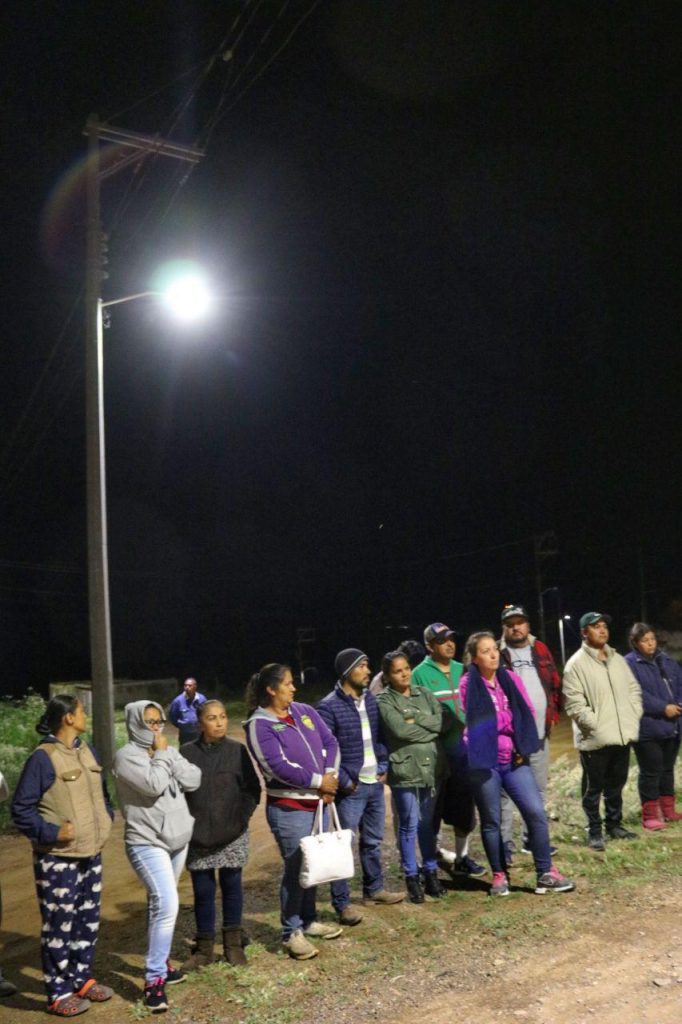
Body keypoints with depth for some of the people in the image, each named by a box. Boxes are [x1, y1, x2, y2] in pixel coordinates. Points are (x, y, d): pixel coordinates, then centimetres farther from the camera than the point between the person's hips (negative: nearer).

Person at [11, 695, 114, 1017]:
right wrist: (51, 832, -20)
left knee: (88, 921, 16)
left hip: (90, 854, 7)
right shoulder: (43, 758, -16)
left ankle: (82, 978, 32)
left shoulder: (86, 751, 7)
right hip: (57, 859, -7)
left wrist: (107, 818, 7)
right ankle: (59, 993, 16)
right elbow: (21, 809, -14)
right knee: (59, 926, 3)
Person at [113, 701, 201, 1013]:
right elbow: (154, 785, -24)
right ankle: (154, 980, -11)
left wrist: (166, 755, -9)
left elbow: (193, 779, -2)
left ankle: (159, 962, 32)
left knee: (159, 903, 18)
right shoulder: (127, 756, -12)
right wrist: (160, 754, -13)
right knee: (166, 904, -18)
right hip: (146, 843, -7)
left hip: (178, 839, 7)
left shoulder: (168, 750, 8)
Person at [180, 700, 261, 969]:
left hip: (232, 834, 0)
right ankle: (204, 948, 20)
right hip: (198, 836, 0)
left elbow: (253, 788, 1)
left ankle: (233, 943, 23)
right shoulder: (186, 753, -1)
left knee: (231, 886, 9)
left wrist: (242, 817, -8)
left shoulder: (237, 750, -2)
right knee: (203, 891, 7)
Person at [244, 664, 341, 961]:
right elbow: (278, 766, -21)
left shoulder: (304, 711, 8)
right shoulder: (259, 725, -13)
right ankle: (291, 932, 12)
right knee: (296, 867, -2)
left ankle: (308, 920, 31)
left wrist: (331, 775, -10)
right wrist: (318, 781, -17)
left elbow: (330, 742, 6)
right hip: (288, 808, -7)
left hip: (317, 802, 7)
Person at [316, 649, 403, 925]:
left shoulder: (371, 699, 7)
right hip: (351, 788, -7)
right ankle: (341, 903, 10)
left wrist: (383, 766, 5)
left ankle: (373, 889, 36)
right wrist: (343, 781, -16)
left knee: (373, 840, 19)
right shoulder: (328, 707, -15)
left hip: (375, 784, 7)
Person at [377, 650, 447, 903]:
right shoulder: (384, 700, -6)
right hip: (405, 769, -4)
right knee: (409, 825, 4)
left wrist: (416, 717, -13)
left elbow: (442, 719, -3)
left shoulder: (424, 693, 9)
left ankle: (431, 873, 27)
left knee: (428, 824, 15)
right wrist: (430, 728, -9)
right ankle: (412, 878, 16)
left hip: (431, 766, 4)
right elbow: (399, 729, -19)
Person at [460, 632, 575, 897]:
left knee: (536, 813, -3)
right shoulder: (468, 684, -7)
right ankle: (499, 875, 22)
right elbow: (474, 723, -8)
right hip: (484, 762, -3)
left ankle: (546, 873, 8)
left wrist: (522, 747, -1)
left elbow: (527, 714, 7)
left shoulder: (511, 678, 6)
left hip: (514, 760, 3)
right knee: (491, 820, 7)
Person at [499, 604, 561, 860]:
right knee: (505, 790, -2)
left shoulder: (541, 650, 9)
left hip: (539, 733, 5)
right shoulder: (496, 654, -6)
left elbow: (555, 684, 14)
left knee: (539, 788, 14)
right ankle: (504, 842, 6)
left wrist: (553, 714, 7)